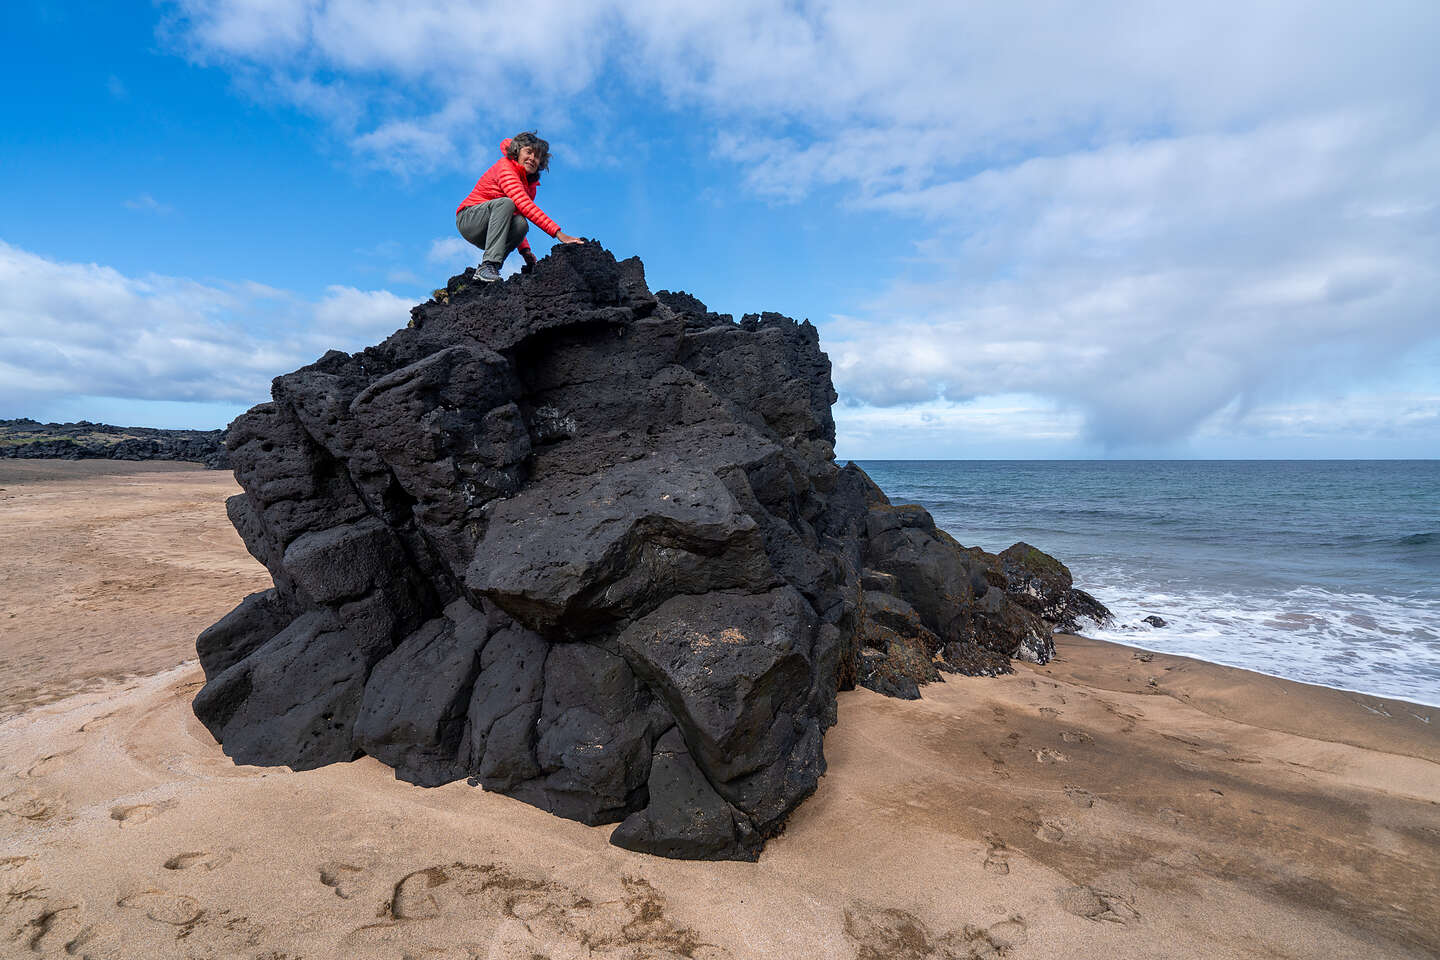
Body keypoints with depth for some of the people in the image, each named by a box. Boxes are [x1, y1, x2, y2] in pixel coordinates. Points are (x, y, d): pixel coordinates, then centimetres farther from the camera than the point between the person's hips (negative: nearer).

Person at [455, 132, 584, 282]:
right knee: (505, 202, -33)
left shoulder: (530, 186, 8)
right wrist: (558, 233, -40)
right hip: (467, 219, -6)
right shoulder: (505, 167, -16)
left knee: (521, 224, -25)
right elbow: (523, 204, -32)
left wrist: (525, 250, -8)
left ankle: (487, 270, -22)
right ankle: (488, 266, -42)